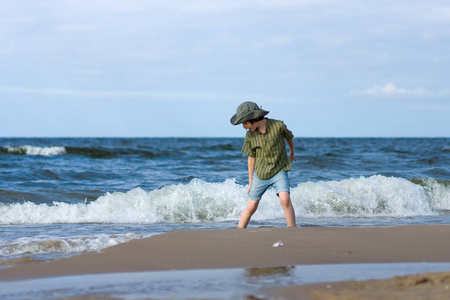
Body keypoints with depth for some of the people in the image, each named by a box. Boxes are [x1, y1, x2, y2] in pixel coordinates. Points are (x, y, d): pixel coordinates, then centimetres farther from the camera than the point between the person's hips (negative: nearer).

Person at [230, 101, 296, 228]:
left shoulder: (278, 126, -13)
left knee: (285, 199, -23)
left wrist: (292, 153, 28)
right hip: (260, 174, 2)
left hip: (279, 171, -2)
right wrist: (250, 182, 11)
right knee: (251, 207, 3)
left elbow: (289, 137, 9)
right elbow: (251, 158, 6)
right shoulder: (250, 135, -5)